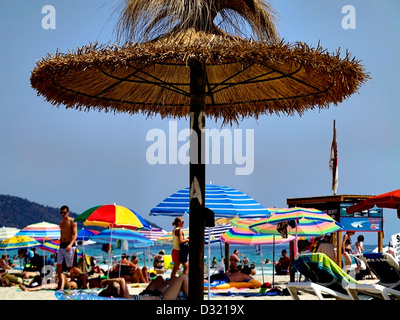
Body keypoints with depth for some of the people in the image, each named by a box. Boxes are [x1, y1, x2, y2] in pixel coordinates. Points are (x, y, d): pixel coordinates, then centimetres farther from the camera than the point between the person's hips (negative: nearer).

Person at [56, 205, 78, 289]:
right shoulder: (61, 223, 16)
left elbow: (75, 234, -15)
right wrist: (60, 245, 18)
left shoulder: (72, 221, -6)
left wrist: (70, 244, -28)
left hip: (69, 246, -7)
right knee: (59, 264, -2)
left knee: (70, 266, -4)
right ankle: (60, 283, 1)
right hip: (62, 245, 7)